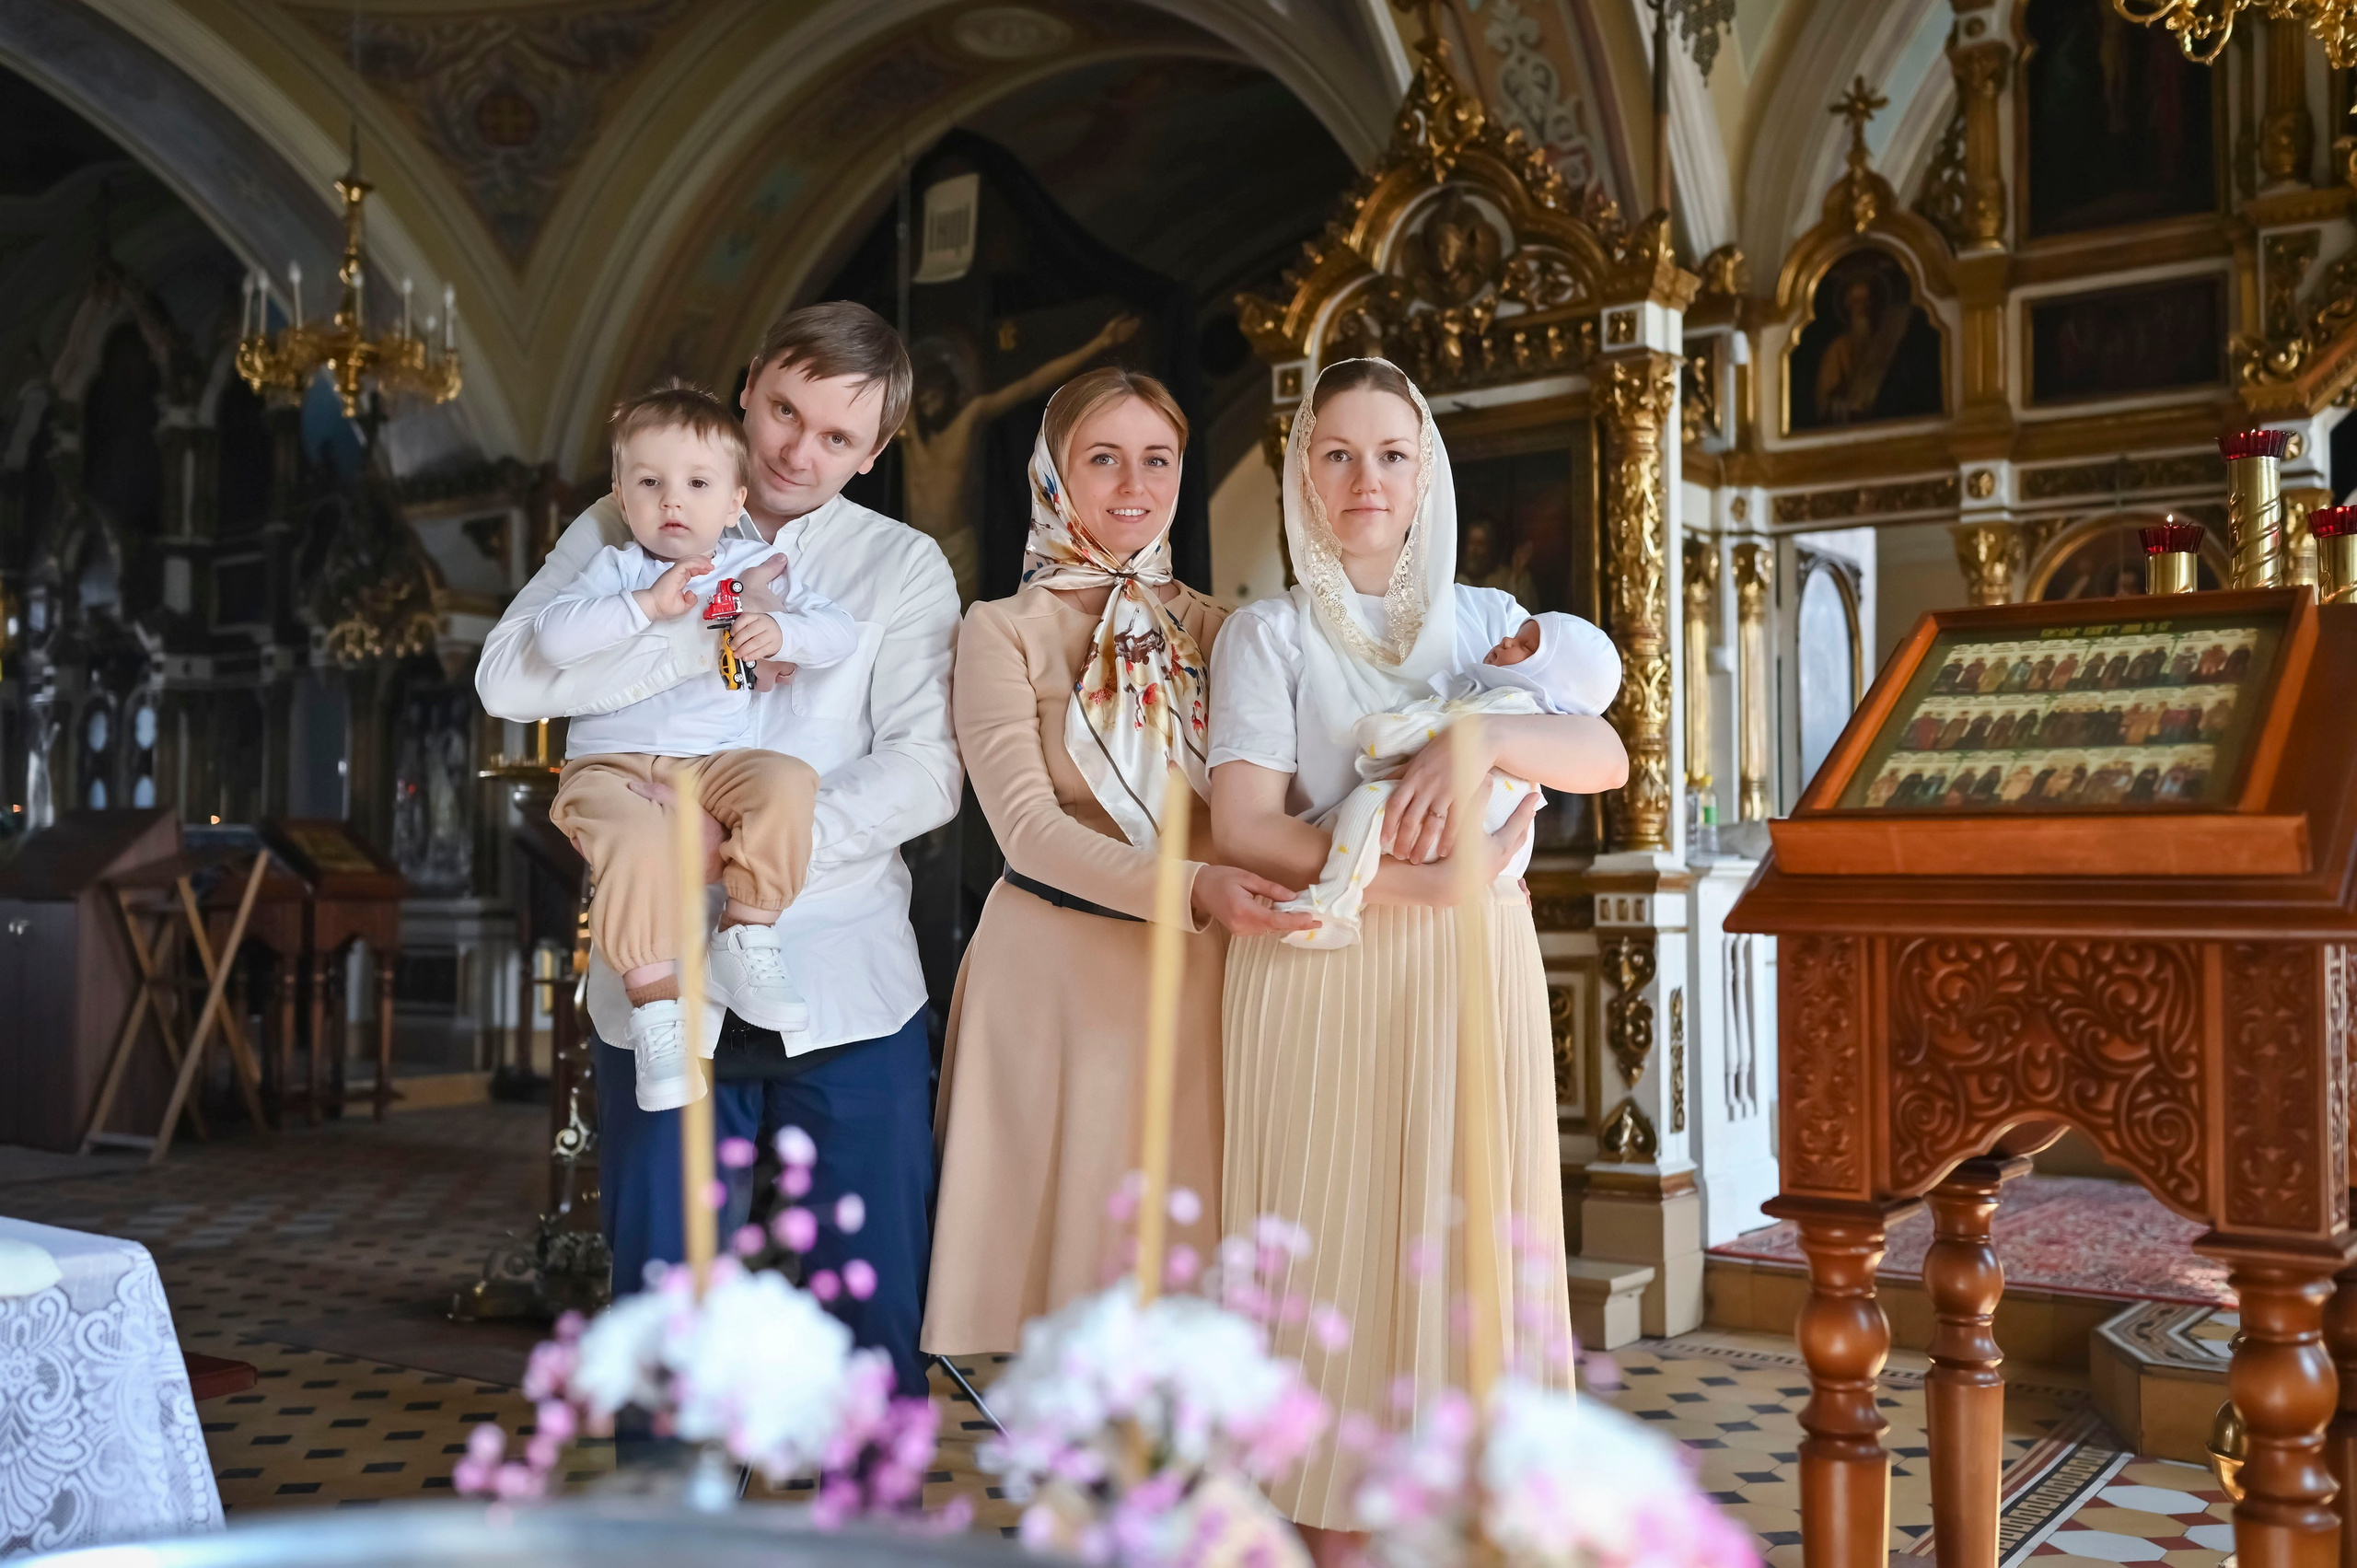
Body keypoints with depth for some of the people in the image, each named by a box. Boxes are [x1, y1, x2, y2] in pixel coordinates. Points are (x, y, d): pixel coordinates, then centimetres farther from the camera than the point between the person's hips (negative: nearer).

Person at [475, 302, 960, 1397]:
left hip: (845, 987, 0)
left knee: (876, 1317, 4)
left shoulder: (902, 566, 8)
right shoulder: (627, 535, 11)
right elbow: (509, 677, -5)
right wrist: (706, 638, -12)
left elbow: (925, 769, -4)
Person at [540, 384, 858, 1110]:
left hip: (715, 763, 2)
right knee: (640, 843, -34)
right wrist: (645, 605, -20)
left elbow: (839, 633, 1)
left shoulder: (756, 567, 9)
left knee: (786, 780, -28)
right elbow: (553, 636, -12)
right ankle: (654, 1001, -19)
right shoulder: (615, 568, 4)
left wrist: (783, 632, -19)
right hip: (612, 765, -2)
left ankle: (745, 936, -13)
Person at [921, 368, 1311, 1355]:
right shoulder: (1004, 629, 2)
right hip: (1055, 968, -3)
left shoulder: (1212, 628, 13)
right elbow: (1026, 823, -9)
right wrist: (1191, 886, -23)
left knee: (1188, 1243, 5)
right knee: (1068, 1229, 2)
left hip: (1197, 975, 3)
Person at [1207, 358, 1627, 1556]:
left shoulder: (1489, 622, 14)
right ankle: (1335, 1524, 10)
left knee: (1469, 1235, 2)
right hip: (1320, 976, -2)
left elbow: (1606, 756, -2)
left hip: (1474, 973, 2)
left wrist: (1480, 737, -21)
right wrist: (1420, 878, -19)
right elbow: (1240, 827, -9)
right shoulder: (1268, 635, 5)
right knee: (1333, 1240, -1)